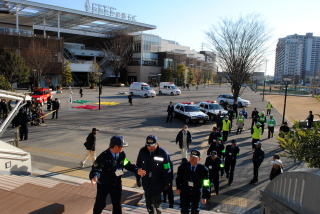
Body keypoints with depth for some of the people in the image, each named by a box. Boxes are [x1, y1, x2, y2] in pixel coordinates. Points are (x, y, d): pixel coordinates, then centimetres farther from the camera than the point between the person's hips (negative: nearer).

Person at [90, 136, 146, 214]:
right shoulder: (103, 156, -26)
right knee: (101, 204, 13)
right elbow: (96, 168, -28)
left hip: (116, 184, 5)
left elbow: (127, 164, 6)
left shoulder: (122, 154, -9)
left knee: (117, 204, 17)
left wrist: (136, 170, -3)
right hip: (103, 184, -4)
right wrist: (94, 177, -47)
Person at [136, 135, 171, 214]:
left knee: (156, 200, 5)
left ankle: (157, 206, 39)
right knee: (148, 200, 14)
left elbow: (167, 169, -9)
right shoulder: (142, 152, -8)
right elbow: (138, 166, 5)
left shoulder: (163, 153, -17)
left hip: (158, 182, -3)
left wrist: (166, 183, -5)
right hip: (146, 181, 3)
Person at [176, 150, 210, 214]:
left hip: (196, 194, 0)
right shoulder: (183, 166, -13)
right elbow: (179, 178, 3)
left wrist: (205, 196, -13)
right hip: (185, 192, 1)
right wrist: (178, 188, -1)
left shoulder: (203, 169, -19)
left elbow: (206, 184, -14)